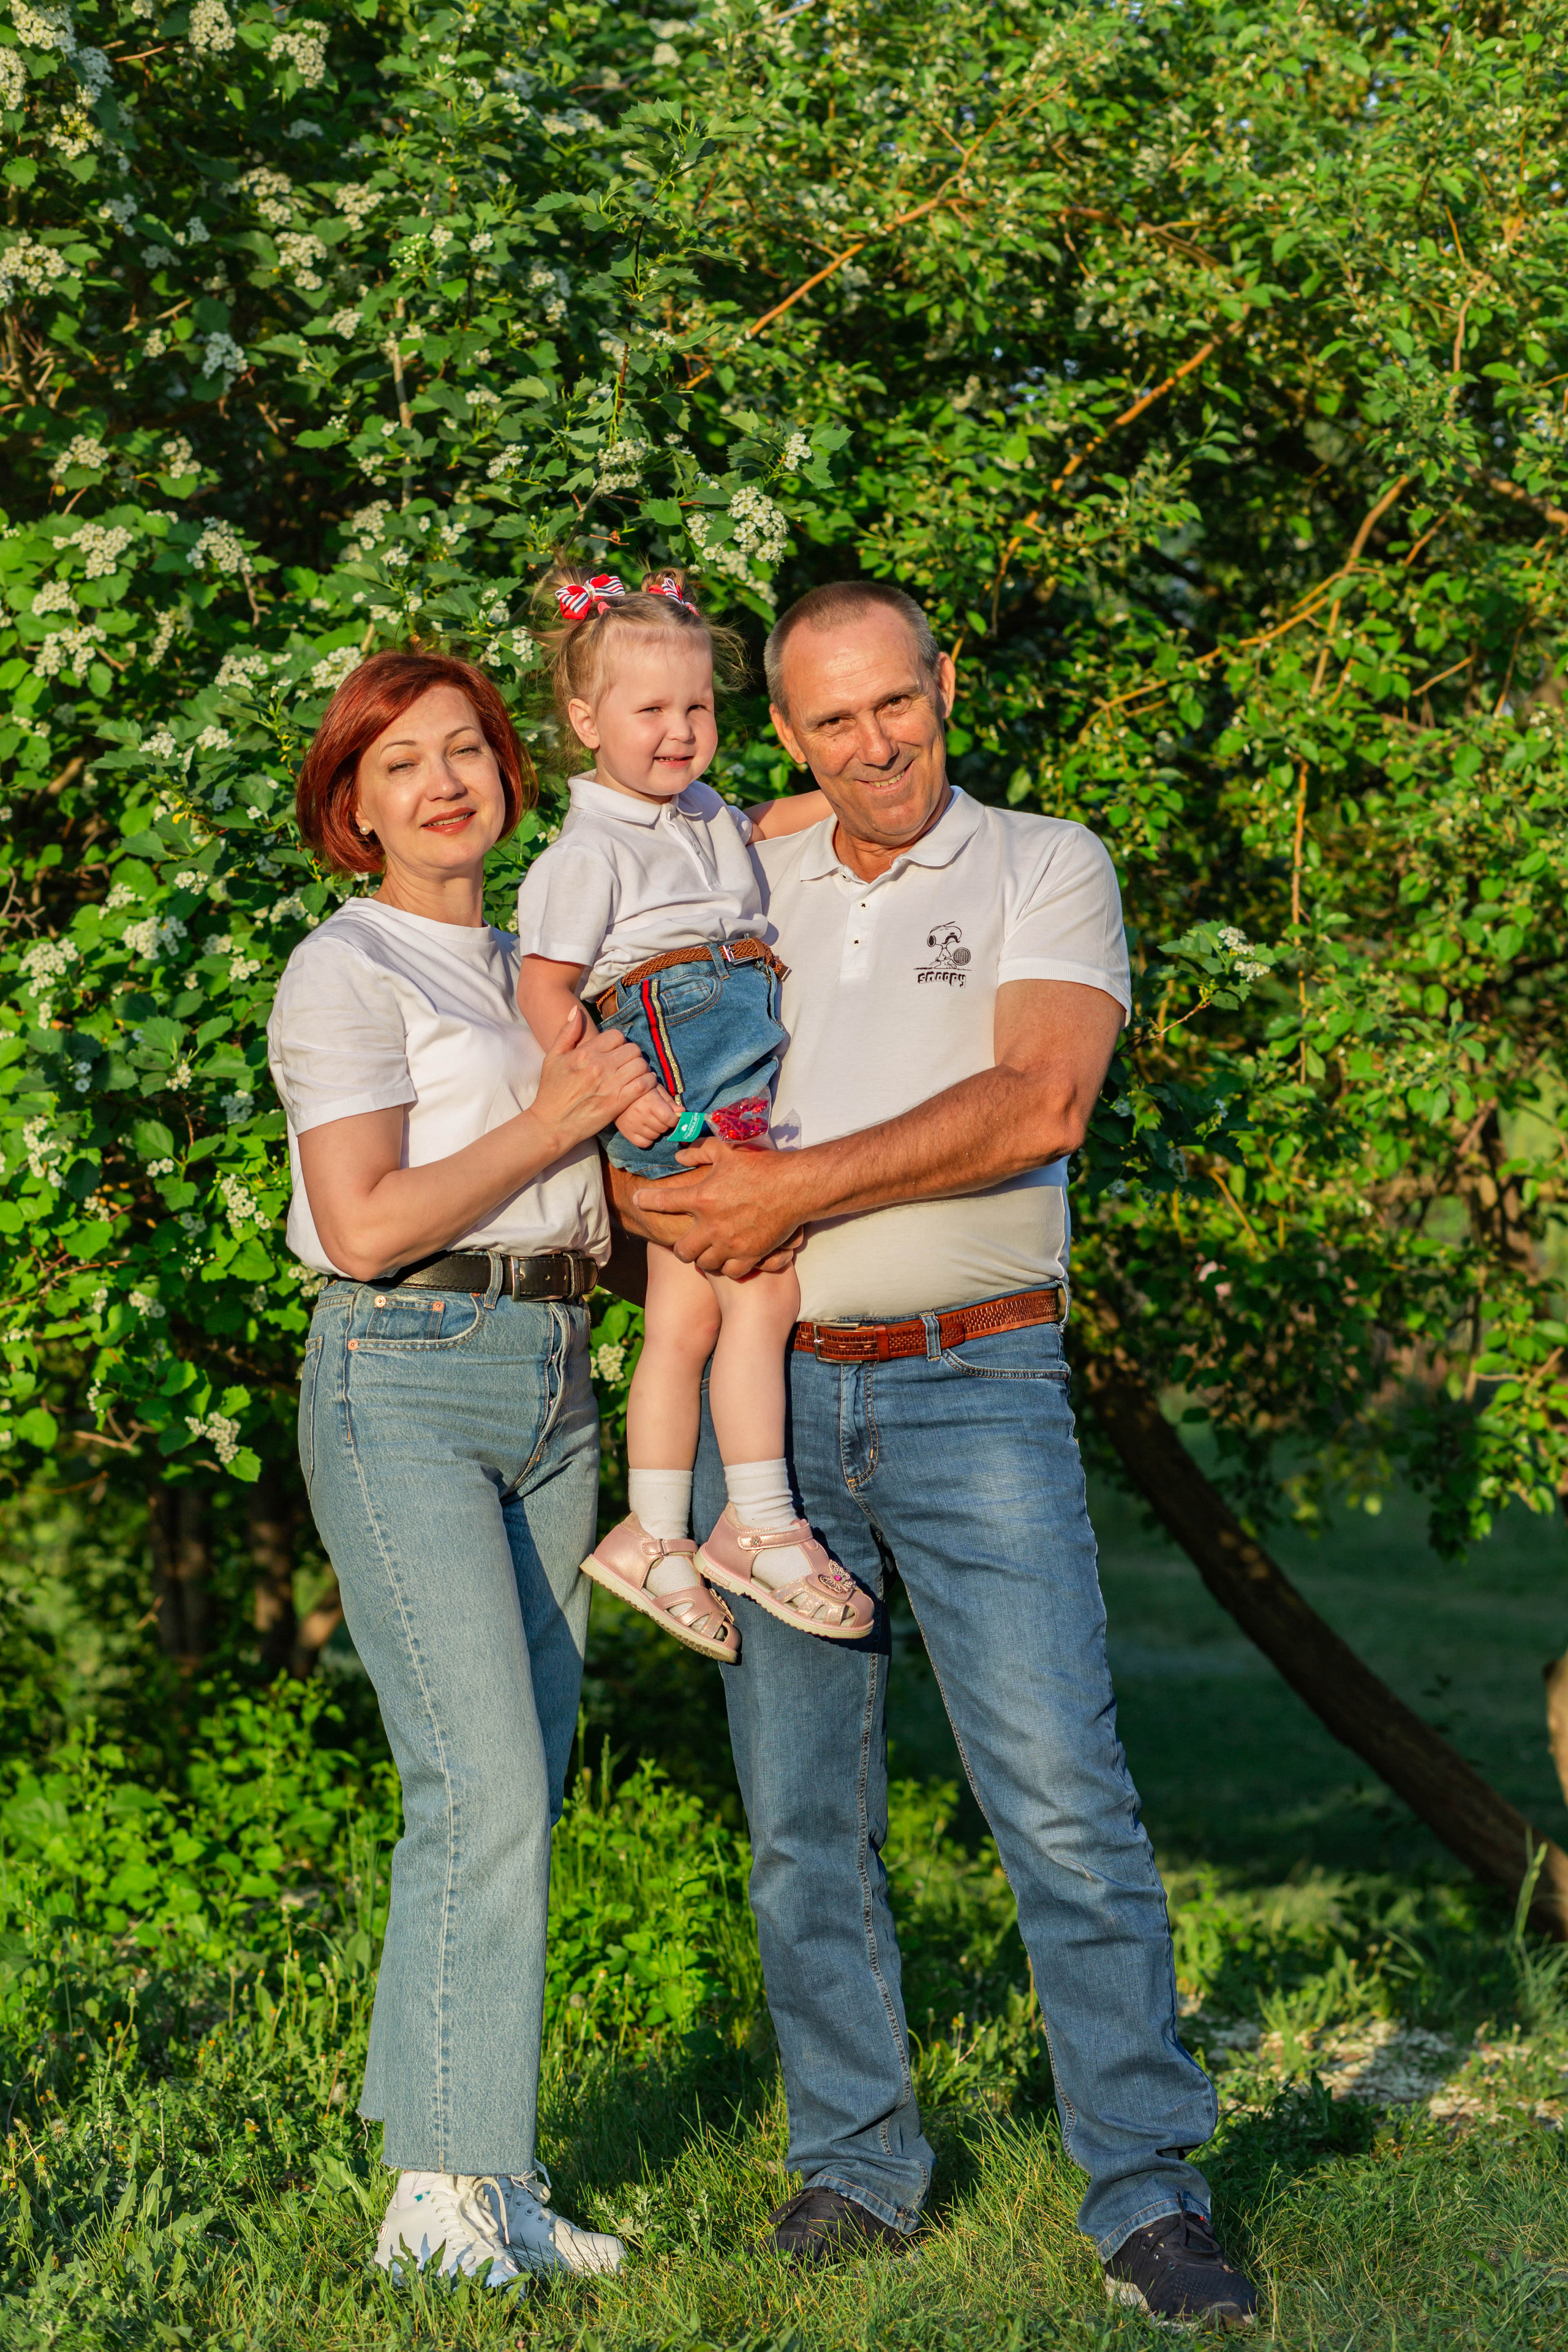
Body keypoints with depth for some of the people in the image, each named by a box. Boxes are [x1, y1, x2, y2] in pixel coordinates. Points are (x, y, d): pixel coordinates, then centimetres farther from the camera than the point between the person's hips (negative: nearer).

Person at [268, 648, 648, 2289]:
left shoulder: (529, 970, 21)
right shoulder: (347, 974, -3)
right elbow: (366, 1226, -13)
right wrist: (552, 1121, -12)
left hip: (552, 1382, 7)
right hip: (405, 1380, -7)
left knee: (513, 1794, 5)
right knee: (482, 1788, -15)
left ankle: (481, 2173, 10)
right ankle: (445, 2191, -11)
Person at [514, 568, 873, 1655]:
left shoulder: (705, 818, 20)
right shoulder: (588, 853, -6)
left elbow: (769, 825, 42)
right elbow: (544, 989, -11)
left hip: (747, 1067, 8)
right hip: (680, 1086, -8)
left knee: (686, 1319, 9)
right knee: (765, 1291, -14)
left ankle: (655, 1535, 16)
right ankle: (760, 1524, -7)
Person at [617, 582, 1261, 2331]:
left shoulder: (1045, 869, 2)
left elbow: (1038, 1103, -13)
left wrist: (798, 1187, -15)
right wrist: (658, 1195, -5)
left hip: (974, 1393, -4)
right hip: (768, 1396, 4)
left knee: (1064, 1799, -9)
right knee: (801, 1812, 7)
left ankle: (1146, 2199, -3)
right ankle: (855, 2163, 19)